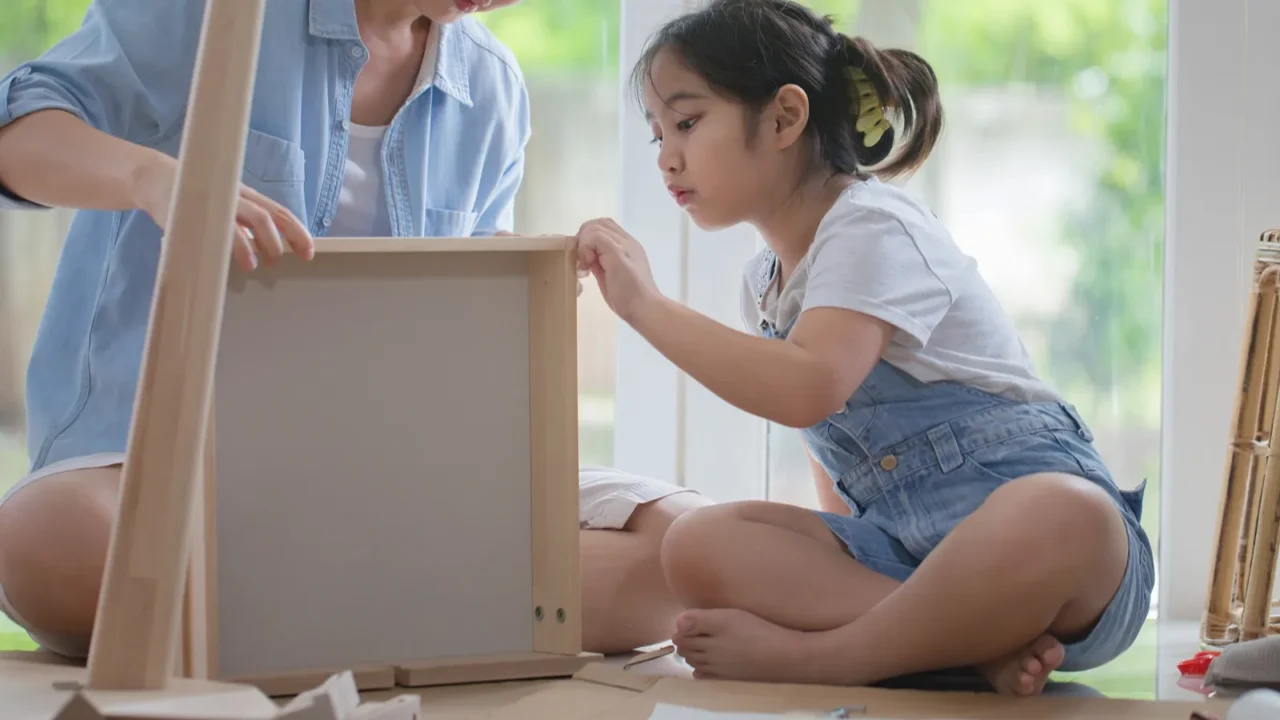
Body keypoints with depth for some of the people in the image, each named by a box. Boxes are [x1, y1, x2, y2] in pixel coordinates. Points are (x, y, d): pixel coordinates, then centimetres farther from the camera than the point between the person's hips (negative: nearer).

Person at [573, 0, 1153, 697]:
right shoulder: (764, 282, 17)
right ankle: (975, 644, -25)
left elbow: (807, 391, -30)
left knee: (1066, 519, -45)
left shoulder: (871, 227, -11)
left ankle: (816, 654, -32)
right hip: (900, 546, 8)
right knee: (697, 544, -16)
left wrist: (646, 305, -26)